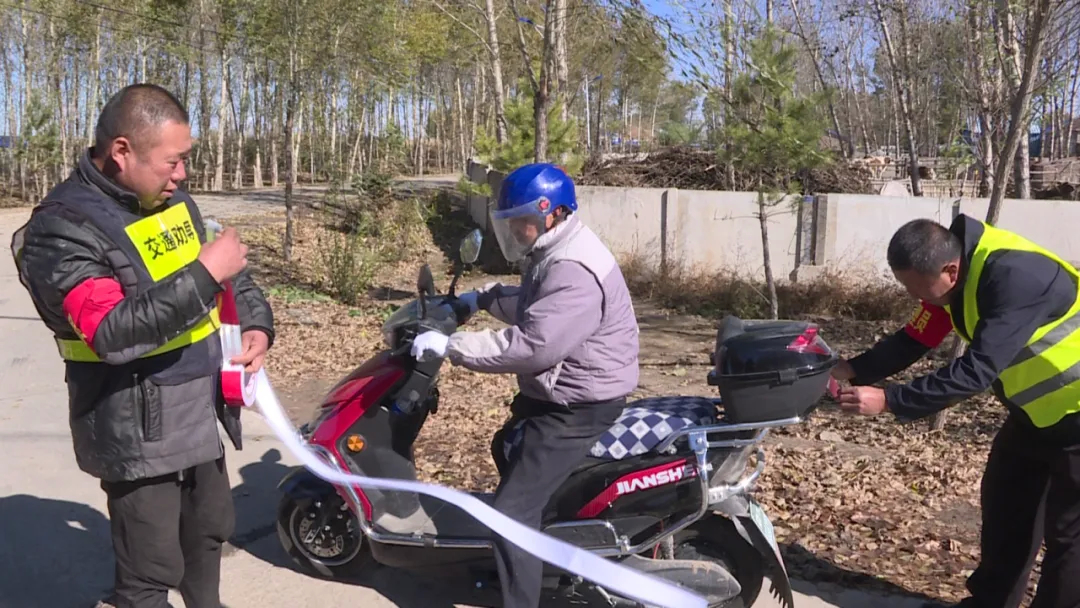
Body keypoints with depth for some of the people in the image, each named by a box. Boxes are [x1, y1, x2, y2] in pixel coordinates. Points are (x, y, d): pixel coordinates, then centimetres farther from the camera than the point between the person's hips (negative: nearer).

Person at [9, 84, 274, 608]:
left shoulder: (172, 200, 5)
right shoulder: (62, 228, -21)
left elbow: (224, 273, 18)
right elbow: (114, 333, -33)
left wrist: (256, 324, 1)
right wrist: (205, 275, -33)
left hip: (202, 414, 8)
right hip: (140, 431, -8)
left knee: (209, 532, 25)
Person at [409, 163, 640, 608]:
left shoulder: (574, 270, -28)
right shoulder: (555, 254, 8)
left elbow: (532, 345, -36)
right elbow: (531, 305, 26)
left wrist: (451, 345, -30)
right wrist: (484, 299, 12)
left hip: (578, 405, -12)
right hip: (557, 390, 12)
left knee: (513, 511, -15)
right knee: (507, 450, 32)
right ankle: (516, 565, 51)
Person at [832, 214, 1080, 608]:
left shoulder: (1014, 276, -35)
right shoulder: (954, 275, -7)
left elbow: (977, 370, -39)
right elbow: (915, 339, -2)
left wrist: (888, 400, -38)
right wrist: (852, 370, -16)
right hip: (1038, 408, 9)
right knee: (1004, 505, 17)